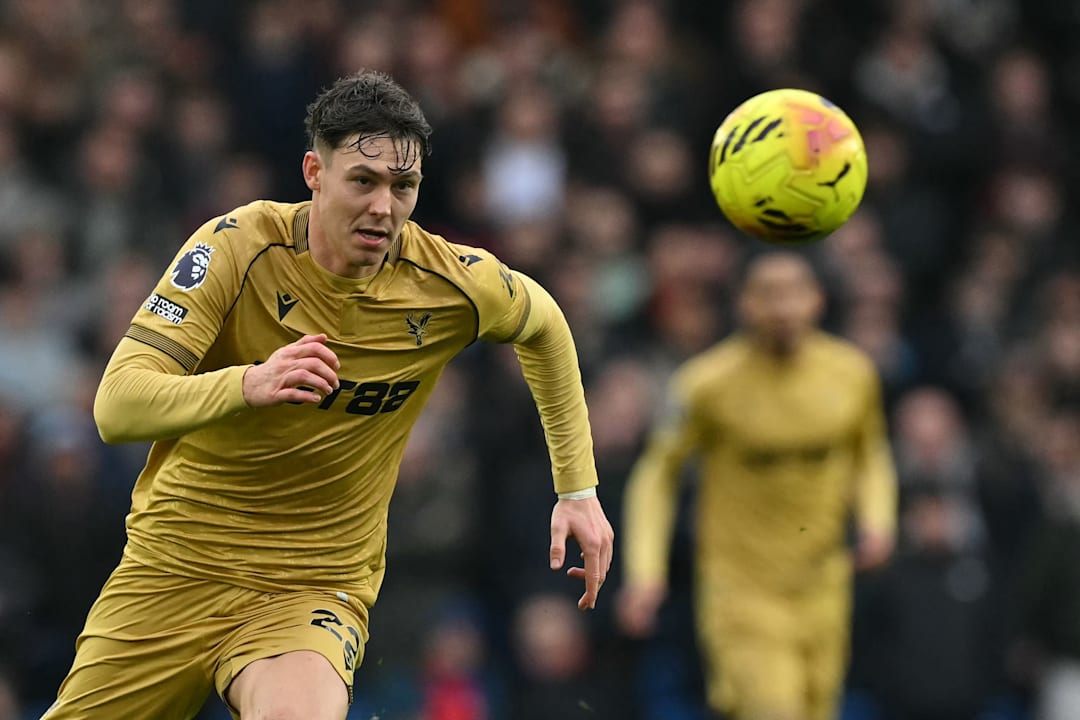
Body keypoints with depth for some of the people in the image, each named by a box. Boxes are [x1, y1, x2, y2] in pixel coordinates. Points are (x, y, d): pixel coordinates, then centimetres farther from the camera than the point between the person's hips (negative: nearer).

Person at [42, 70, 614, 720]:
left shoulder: (451, 284, -7)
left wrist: (578, 490, 14)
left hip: (319, 589, -1)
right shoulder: (240, 248, -15)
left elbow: (544, 325, 17)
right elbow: (116, 409, -23)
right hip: (176, 566, 1)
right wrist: (248, 385, -40)